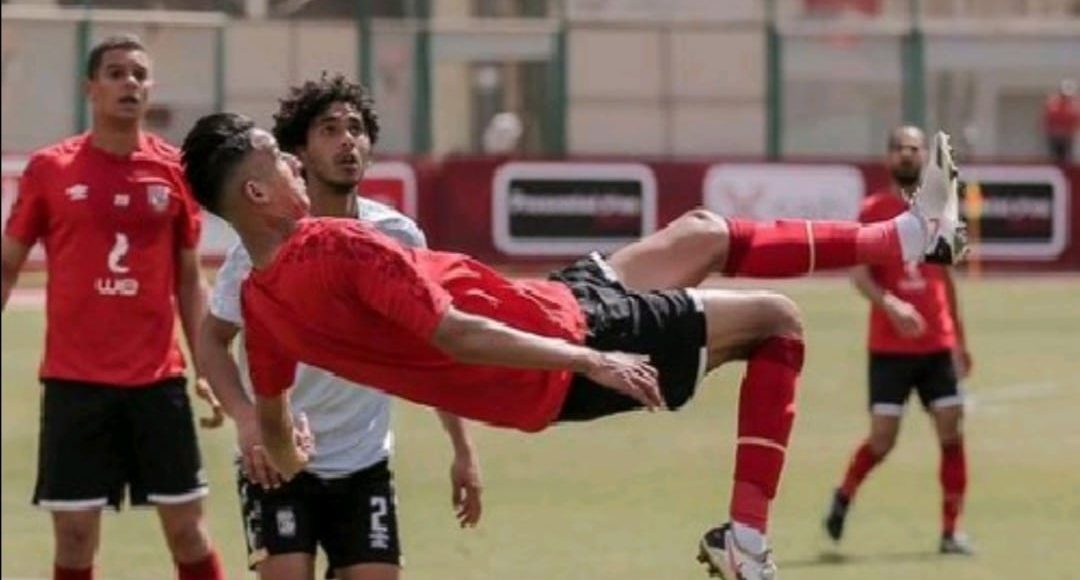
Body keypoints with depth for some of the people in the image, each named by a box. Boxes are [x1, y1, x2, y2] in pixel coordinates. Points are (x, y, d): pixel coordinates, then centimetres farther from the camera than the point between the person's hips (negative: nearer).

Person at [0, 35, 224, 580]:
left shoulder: (174, 171, 4)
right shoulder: (49, 168, 1)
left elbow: (189, 278, 11)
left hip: (157, 377, 1)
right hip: (74, 380, -1)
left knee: (186, 527, 3)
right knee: (74, 532, 1)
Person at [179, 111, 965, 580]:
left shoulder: (260, 301, -3)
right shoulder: (337, 248, -29)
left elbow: (273, 417, 11)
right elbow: (452, 334, -34)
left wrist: (290, 462, 35)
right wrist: (590, 360, -29)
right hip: (562, 340, -10)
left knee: (703, 232, 25)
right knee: (776, 321, 6)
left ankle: (907, 237, 36)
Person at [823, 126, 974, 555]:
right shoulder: (873, 210, -2)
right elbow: (859, 275, -10)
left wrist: (960, 339, 21)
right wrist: (890, 305, -28)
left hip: (938, 345, 3)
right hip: (889, 347, -3)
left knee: (951, 433, -5)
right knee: (883, 439, -6)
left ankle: (950, 531, 2)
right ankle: (844, 496, 23)